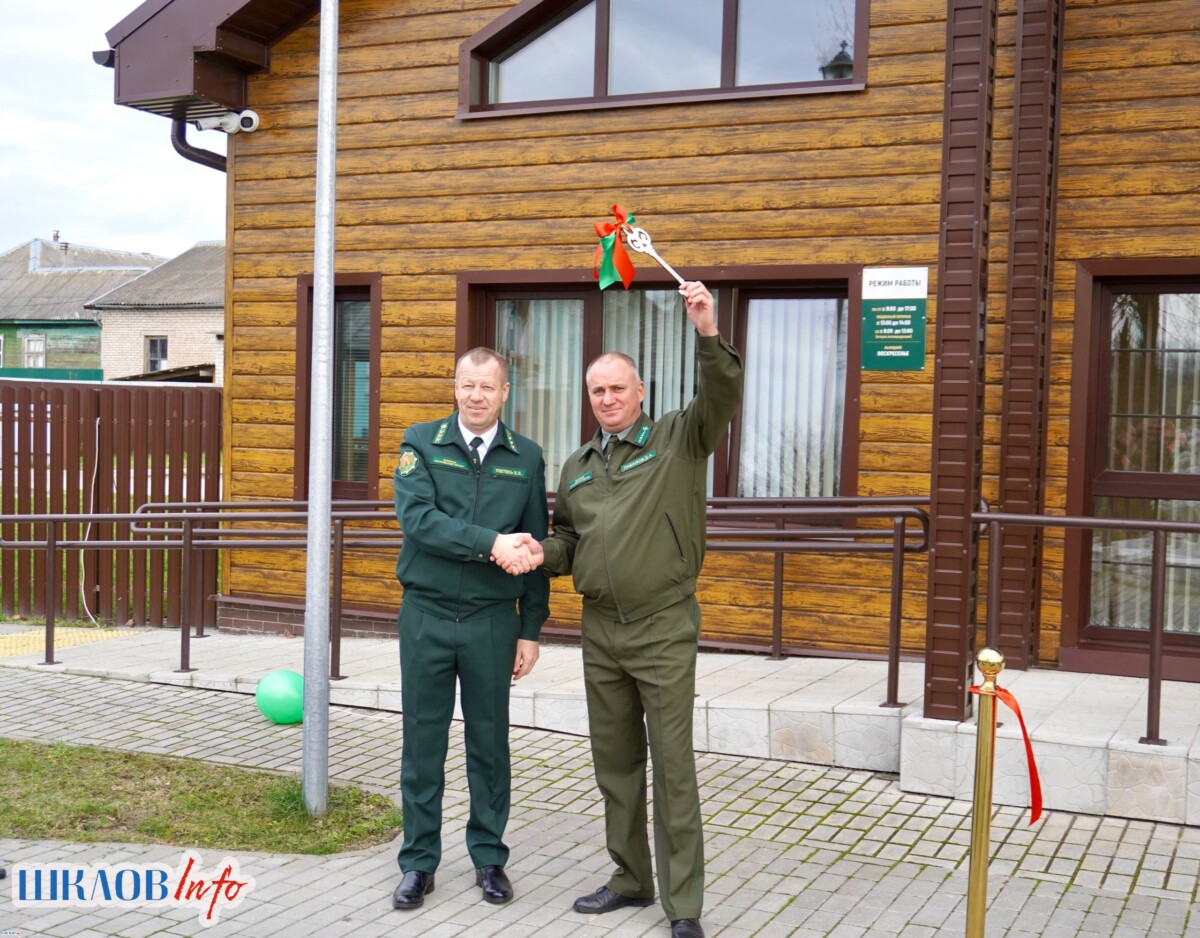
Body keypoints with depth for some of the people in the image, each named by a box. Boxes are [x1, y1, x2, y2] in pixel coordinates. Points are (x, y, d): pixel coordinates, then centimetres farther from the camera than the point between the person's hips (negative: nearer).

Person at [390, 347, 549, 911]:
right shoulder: (421, 443, 1)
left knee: (489, 741, 9)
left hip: (493, 621, 1)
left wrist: (531, 630, 4)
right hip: (427, 615, -1)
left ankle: (489, 858, 23)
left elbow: (533, 549, 7)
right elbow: (416, 518, -15)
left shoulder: (526, 458, 5)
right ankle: (419, 863, 18)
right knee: (423, 742, 7)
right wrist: (491, 542, -25)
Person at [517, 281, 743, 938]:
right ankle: (631, 879, 30)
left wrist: (708, 334, -34)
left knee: (672, 765, -3)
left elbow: (721, 400, -20)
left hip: (663, 628, -6)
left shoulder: (677, 439, -3)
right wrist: (545, 552, 0)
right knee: (615, 762, 15)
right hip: (601, 630, 6)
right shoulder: (577, 465, 14)